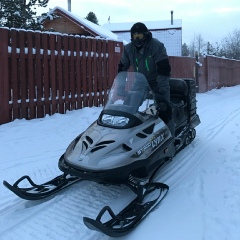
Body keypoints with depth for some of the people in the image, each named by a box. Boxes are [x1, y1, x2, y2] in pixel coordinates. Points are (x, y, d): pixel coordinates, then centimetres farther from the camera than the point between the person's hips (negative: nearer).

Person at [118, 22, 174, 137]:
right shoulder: (128, 48, -3)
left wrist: (161, 89, -31)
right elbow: (122, 67, 7)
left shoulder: (156, 45, -18)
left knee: (164, 107, -15)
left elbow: (164, 69, -23)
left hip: (157, 81, -5)